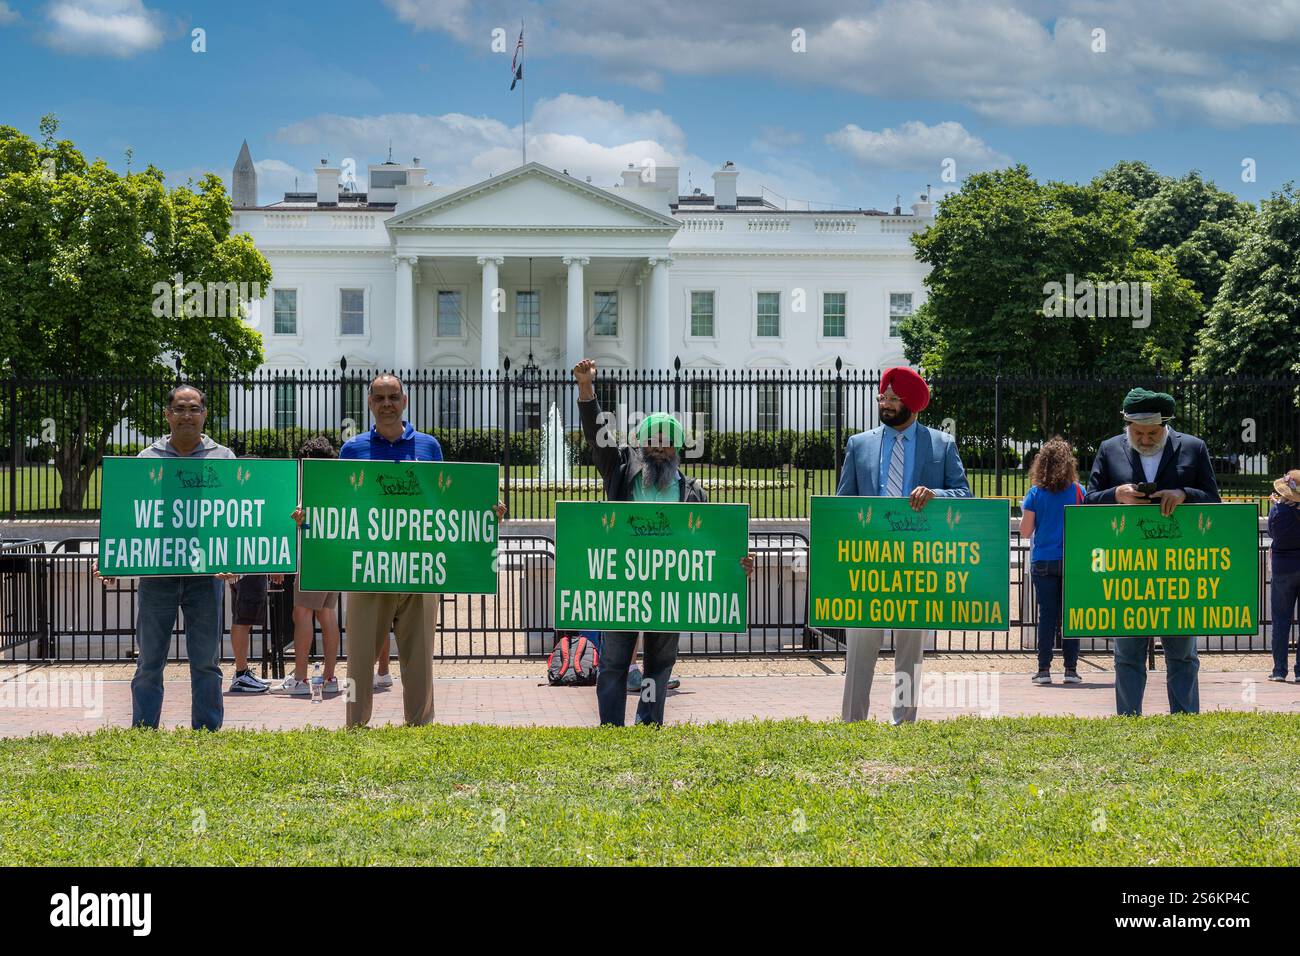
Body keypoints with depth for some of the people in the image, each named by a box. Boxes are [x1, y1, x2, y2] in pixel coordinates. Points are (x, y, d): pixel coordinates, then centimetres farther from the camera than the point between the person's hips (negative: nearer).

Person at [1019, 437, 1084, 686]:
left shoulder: (1035, 493, -2)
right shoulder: (1078, 491, -1)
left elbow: (1025, 531, -1)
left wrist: (1024, 511, 17)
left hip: (1043, 563, 0)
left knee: (1047, 615, 4)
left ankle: (1044, 669, 2)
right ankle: (1071, 669, 3)